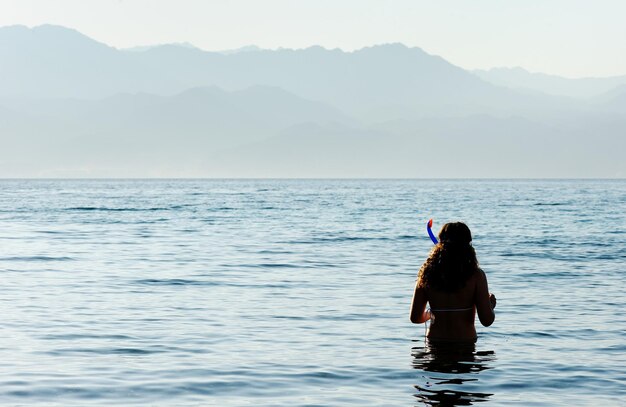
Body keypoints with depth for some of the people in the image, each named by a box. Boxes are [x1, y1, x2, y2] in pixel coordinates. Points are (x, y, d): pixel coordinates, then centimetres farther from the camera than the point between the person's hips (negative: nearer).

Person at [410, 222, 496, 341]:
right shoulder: (476, 276, -6)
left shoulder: (426, 273, 2)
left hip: (435, 343, 3)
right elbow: (487, 320, -7)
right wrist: (491, 304, 16)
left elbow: (415, 317, 8)